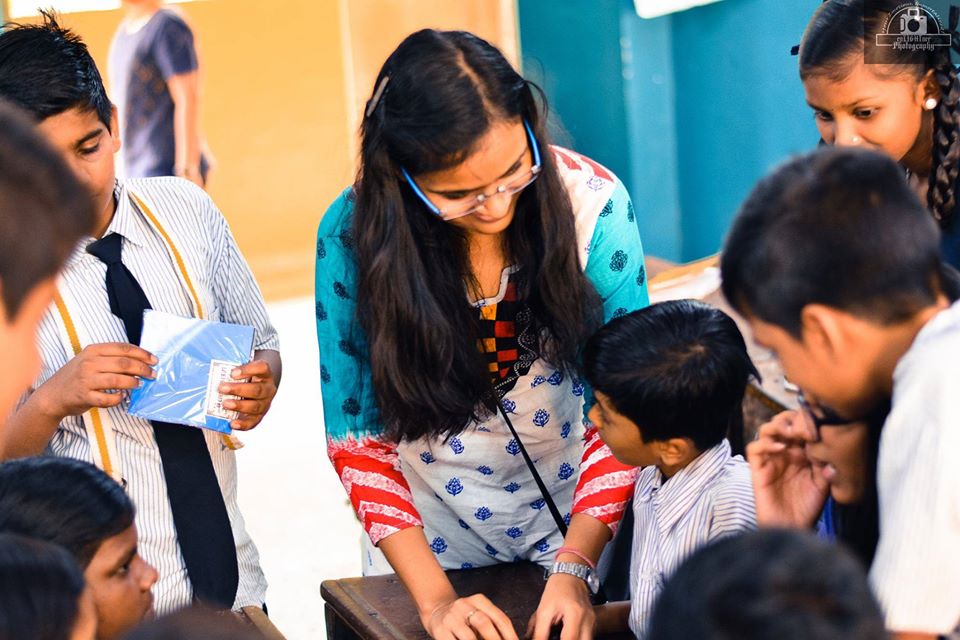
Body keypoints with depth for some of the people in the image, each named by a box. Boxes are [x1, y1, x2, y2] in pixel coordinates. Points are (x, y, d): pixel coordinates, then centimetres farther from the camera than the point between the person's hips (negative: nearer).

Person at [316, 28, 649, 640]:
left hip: (580, 523, 0)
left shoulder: (594, 204, -21)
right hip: (433, 541, 0)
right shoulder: (354, 234, -20)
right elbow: (358, 435, -12)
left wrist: (574, 567, -22)